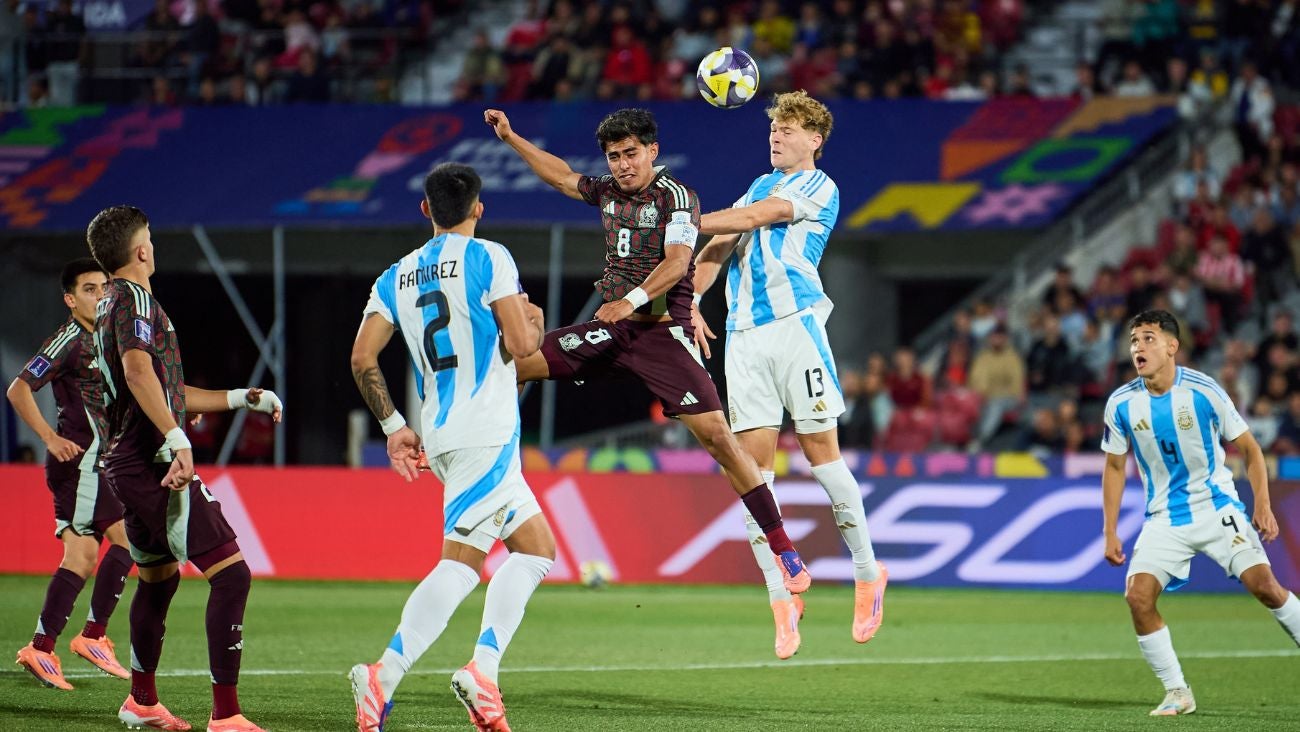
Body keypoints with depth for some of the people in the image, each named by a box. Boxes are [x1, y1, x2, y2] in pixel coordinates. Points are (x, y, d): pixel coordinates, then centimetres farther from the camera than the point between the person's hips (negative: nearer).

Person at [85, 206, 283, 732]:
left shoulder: (111, 305, 22)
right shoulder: (134, 299, -10)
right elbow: (138, 372, -27)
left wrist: (241, 398, 34)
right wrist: (177, 439, -34)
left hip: (126, 463, 11)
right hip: (153, 461, -11)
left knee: (158, 578, 27)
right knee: (230, 574, -13)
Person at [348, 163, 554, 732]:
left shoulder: (397, 277, 13)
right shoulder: (489, 259, -5)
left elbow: (362, 358, 5)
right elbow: (521, 344, -12)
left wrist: (393, 427, 12)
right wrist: (534, 323, 10)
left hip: (440, 433, 7)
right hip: (487, 433, -7)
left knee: (536, 549, 12)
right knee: (461, 560, -11)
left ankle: (483, 669, -1)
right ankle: (384, 675, -24)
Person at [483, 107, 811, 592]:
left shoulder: (675, 196, -9)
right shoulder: (607, 192, 10)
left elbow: (677, 262, -21)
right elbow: (561, 175, 29)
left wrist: (631, 300, -34)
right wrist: (510, 137, 29)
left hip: (662, 332, -6)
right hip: (612, 329, 6)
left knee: (716, 434, -16)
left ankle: (783, 550, -12)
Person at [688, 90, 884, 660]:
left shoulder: (819, 189, 1)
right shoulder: (759, 186, 23)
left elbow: (752, 218, -11)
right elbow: (720, 245, 15)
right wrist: (689, 300, 1)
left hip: (795, 324, -6)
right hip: (743, 335, 6)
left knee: (821, 453, -5)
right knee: (753, 464, -3)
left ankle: (868, 575, 11)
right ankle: (780, 601, -2)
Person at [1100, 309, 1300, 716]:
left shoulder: (1204, 392, -13)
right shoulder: (1121, 404, -5)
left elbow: (1250, 449, -3)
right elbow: (1115, 467, 9)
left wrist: (1263, 506, -13)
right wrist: (1110, 533, 6)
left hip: (1217, 507, -2)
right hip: (1164, 519, 2)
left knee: (1263, 583, -19)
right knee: (1138, 597, -14)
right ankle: (1177, 694, -2)